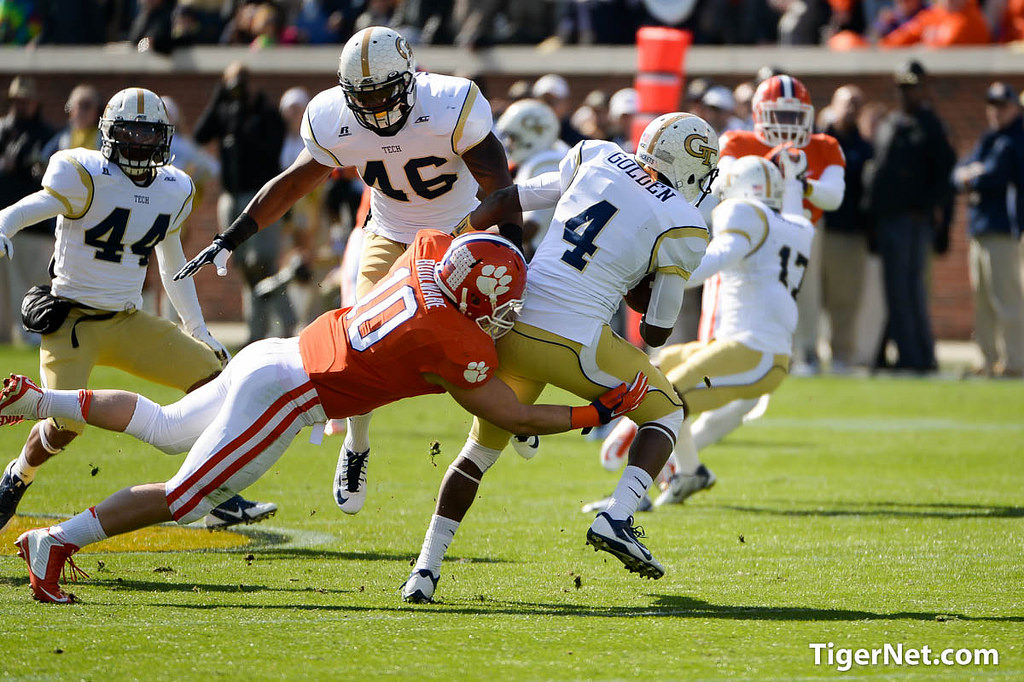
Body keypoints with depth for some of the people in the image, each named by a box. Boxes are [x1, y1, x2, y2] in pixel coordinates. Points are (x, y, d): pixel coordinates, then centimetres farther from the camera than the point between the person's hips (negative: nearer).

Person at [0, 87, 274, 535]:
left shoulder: (173, 190, 8)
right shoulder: (86, 178, -13)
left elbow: (173, 267, 22)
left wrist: (200, 333, 22)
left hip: (127, 322, 6)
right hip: (71, 318, -6)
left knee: (210, 373, -7)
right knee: (67, 424, -22)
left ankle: (220, 498, 0)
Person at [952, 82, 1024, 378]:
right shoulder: (987, 140, 22)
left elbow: (994, 176, -15)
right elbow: (959, 173, 17)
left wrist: (969, 177, 5)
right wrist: (968, 175, -6)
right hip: (979, 229, 9)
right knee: (983, 300, 10)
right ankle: (991, 360, 15)